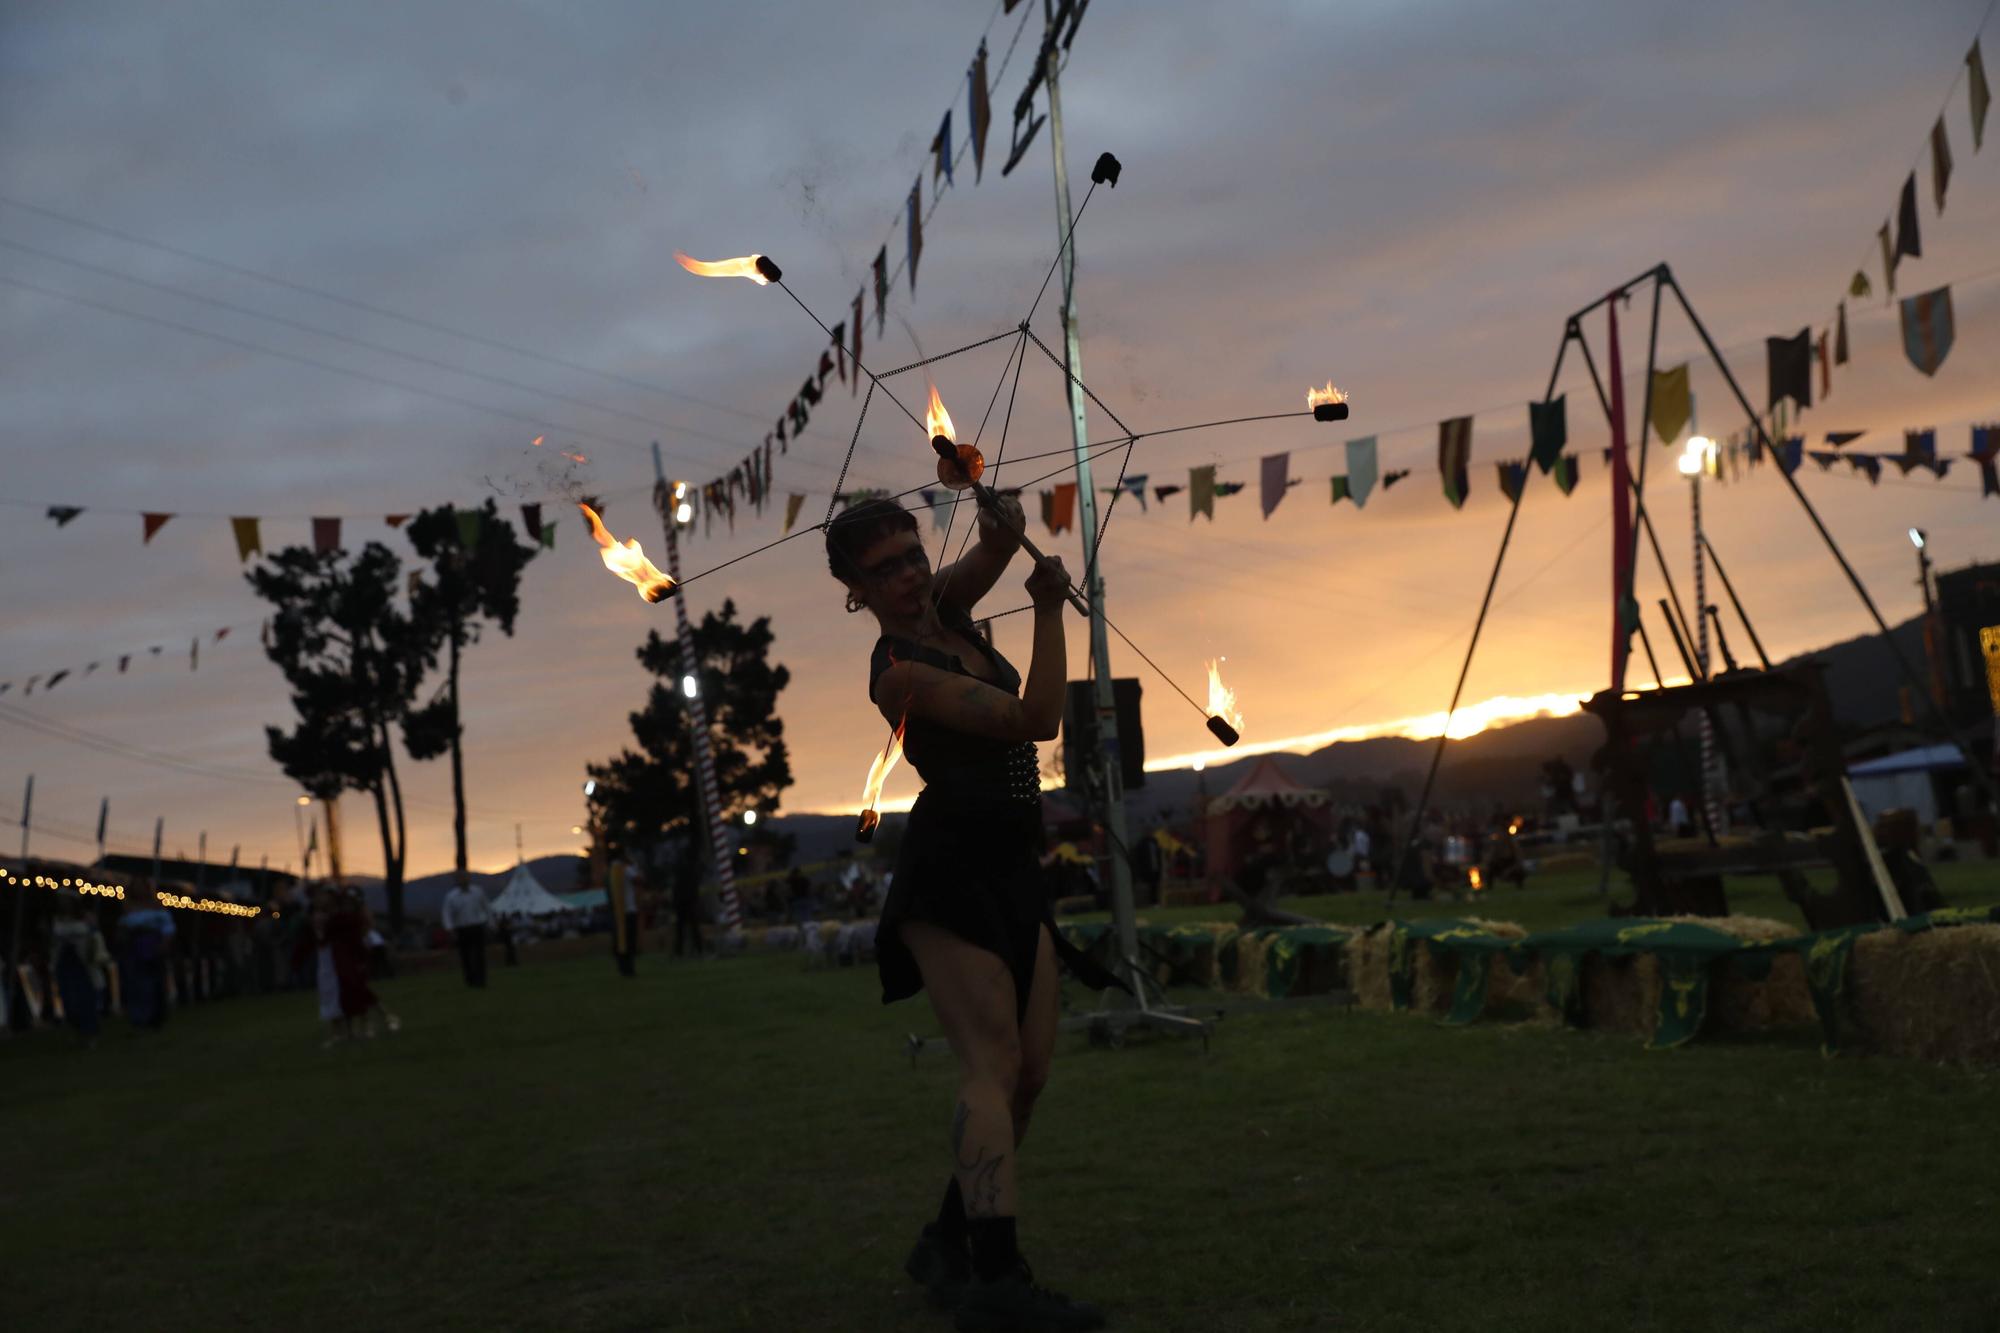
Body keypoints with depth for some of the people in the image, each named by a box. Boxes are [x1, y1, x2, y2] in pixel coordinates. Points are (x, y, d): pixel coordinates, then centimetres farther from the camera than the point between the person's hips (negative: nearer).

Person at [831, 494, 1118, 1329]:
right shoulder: (900, 675, -13)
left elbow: (988, 561, -5)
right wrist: (1049, 610, -15)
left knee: (1030, 1072, 6)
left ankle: (948, 1243, 16)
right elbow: (1038, 720, -18)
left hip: (1010, 869, 8)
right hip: (950, 869, -8)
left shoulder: (943, 605, 11)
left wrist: (1004, 536, -27)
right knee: (993, 1065, -19)